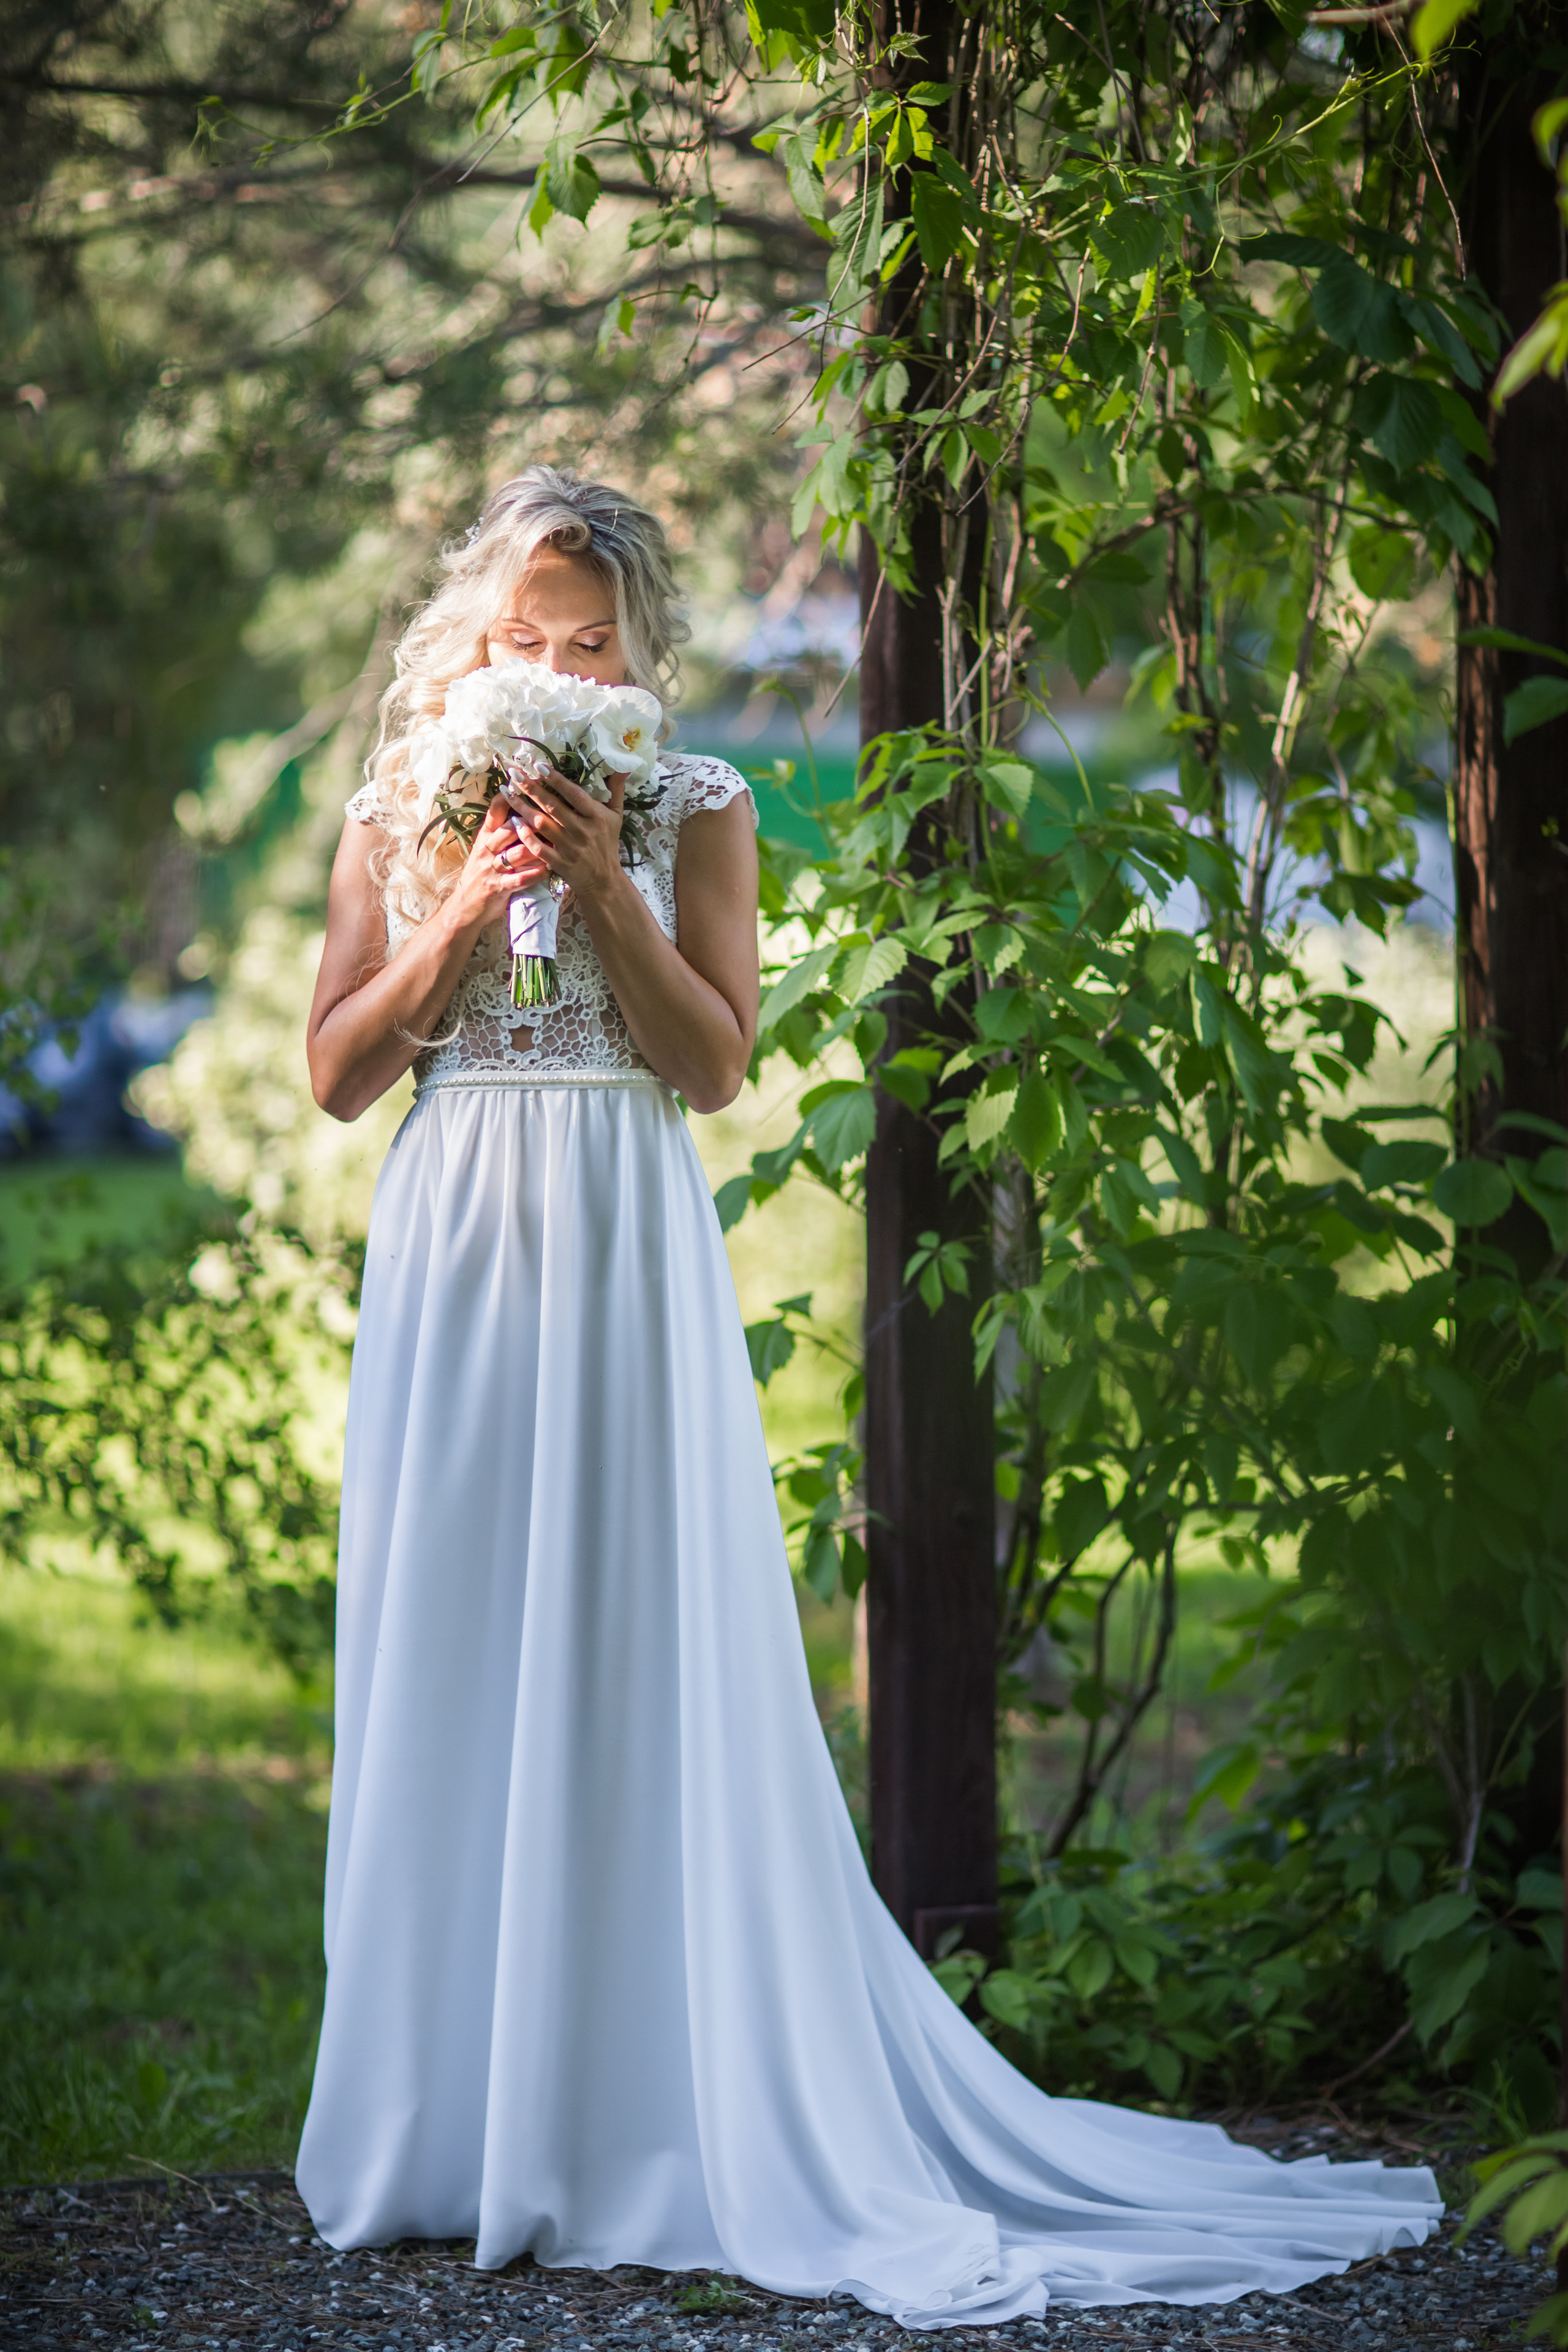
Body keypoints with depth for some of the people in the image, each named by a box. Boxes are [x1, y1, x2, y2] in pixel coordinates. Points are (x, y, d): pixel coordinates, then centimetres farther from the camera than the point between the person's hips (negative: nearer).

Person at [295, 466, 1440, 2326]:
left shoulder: (695, 812, 3)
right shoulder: (401, 820, 9)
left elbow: (717, 1065, -3)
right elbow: (336, 1071, 4)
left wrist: (604, 891, -13)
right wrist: (461, 918, -8)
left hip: (624, 1263, -2)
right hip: (451, 1262, 2)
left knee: (636, 1671, -4)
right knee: (450, 1666, 3)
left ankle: (651, 2107, 2)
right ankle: (454, 2117, 11)